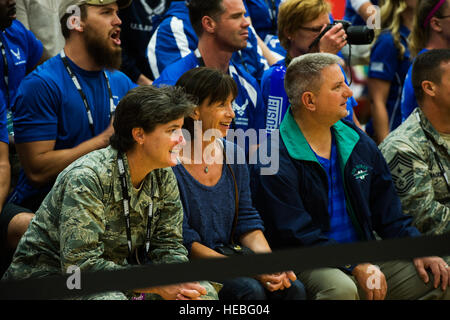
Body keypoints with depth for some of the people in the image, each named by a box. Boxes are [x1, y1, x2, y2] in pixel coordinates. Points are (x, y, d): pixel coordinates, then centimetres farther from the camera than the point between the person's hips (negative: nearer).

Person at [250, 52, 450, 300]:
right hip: (305, 267, -7)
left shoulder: (358, 142, 12)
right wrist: (355, 267, -24)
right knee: (341, 288, -39)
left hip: (364, 257, 7)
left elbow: (388, 210, 17)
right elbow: (295, 234, -18)